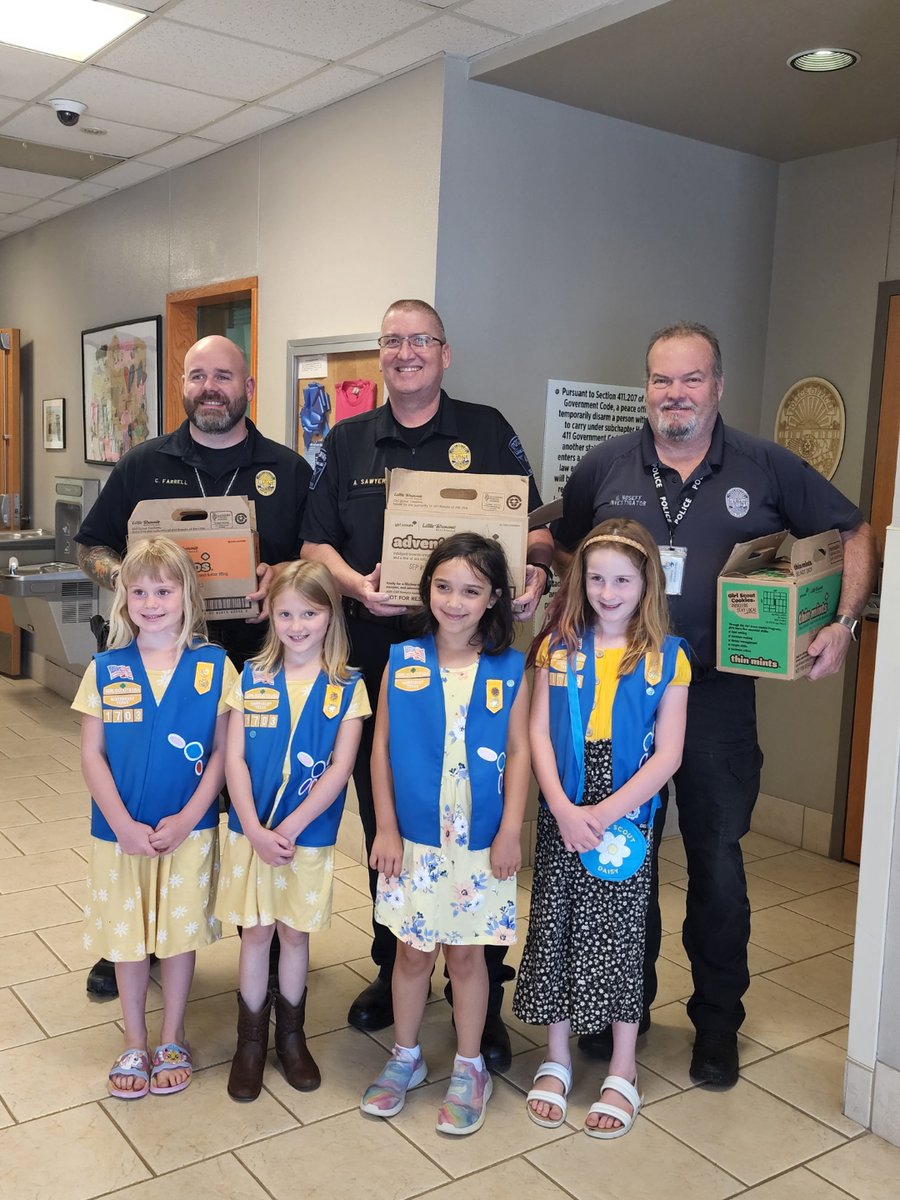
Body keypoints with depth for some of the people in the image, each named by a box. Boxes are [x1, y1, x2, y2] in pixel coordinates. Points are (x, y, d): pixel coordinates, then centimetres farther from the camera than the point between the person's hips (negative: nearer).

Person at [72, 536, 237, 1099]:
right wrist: (125, 825, -12)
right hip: (121, 831, 1)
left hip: (189, 829, -1)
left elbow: (223, 752, -5)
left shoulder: (214, 666, -7)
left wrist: (186, 819, -13)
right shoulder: (106, 670, -4)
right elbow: (92, 755, -3)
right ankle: (134, 1043, 31)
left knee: (180, 933, 11)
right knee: (128, 935, 13)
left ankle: (173, 1041, 30)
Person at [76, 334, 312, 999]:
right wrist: (124, 575, -10)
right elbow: (92, 546, 12)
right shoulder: (143, 465, 9)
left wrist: (281, 577, -14)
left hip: (259, 660, -1)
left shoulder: (289, 470, 6)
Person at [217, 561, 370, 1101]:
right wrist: (255, 830, -14)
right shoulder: (251, 679, -2)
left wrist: (291, 827, -16)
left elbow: (340, 767, -11)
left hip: (310, 834, -1)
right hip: (252, 831, 1)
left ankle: (292, 1036, 31)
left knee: (296, 931, 12)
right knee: (256, 932, 10)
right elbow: (235, 758, -5)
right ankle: (251, 1040, 27)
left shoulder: (347, 687, -6)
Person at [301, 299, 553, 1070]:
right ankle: (393, 968, 30)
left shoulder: (488, 432, 6)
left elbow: (534, 525, 5)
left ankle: (483, 991, 16)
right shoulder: (347, 443, 12)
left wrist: (536, 574, -16)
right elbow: (316, 542, 8)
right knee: (383, 817, 12)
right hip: (377, 653, 3)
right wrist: (355, 583, -11)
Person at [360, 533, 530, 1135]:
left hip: (480, 840, -1)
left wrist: (510, 831, -7)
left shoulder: (509, 670, -4)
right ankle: (405, 1058, 34)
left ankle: (470, 1068, 28)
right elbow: (381, 747, -1)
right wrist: (385, 828, -4)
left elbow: (519, 752, -2)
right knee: (413, 949, 13)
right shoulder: (402, 662, -3)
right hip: (413, 837, 1)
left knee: (466, 950, 11)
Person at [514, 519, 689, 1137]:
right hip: (560, 815, 2)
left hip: (627, 819, -2)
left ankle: (623, 1074, 22)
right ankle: (557, 1060, 27)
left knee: (619, 935, 5)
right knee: (554, 930, 8)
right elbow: (539, 734, -1)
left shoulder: (667, 658, -3)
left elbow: (667, 755, -7)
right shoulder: (558, 647, 3)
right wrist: (563, 809, -14)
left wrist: (603, 814, -15)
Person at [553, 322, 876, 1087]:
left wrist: (844, 623, -8)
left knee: (717, 863, 7)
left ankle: (718, 1023, 26)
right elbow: (566, 558, 14)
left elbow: (854, 534, 5)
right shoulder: (605, 468, 2)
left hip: (717, 697, -1)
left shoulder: (767, 468, -1)